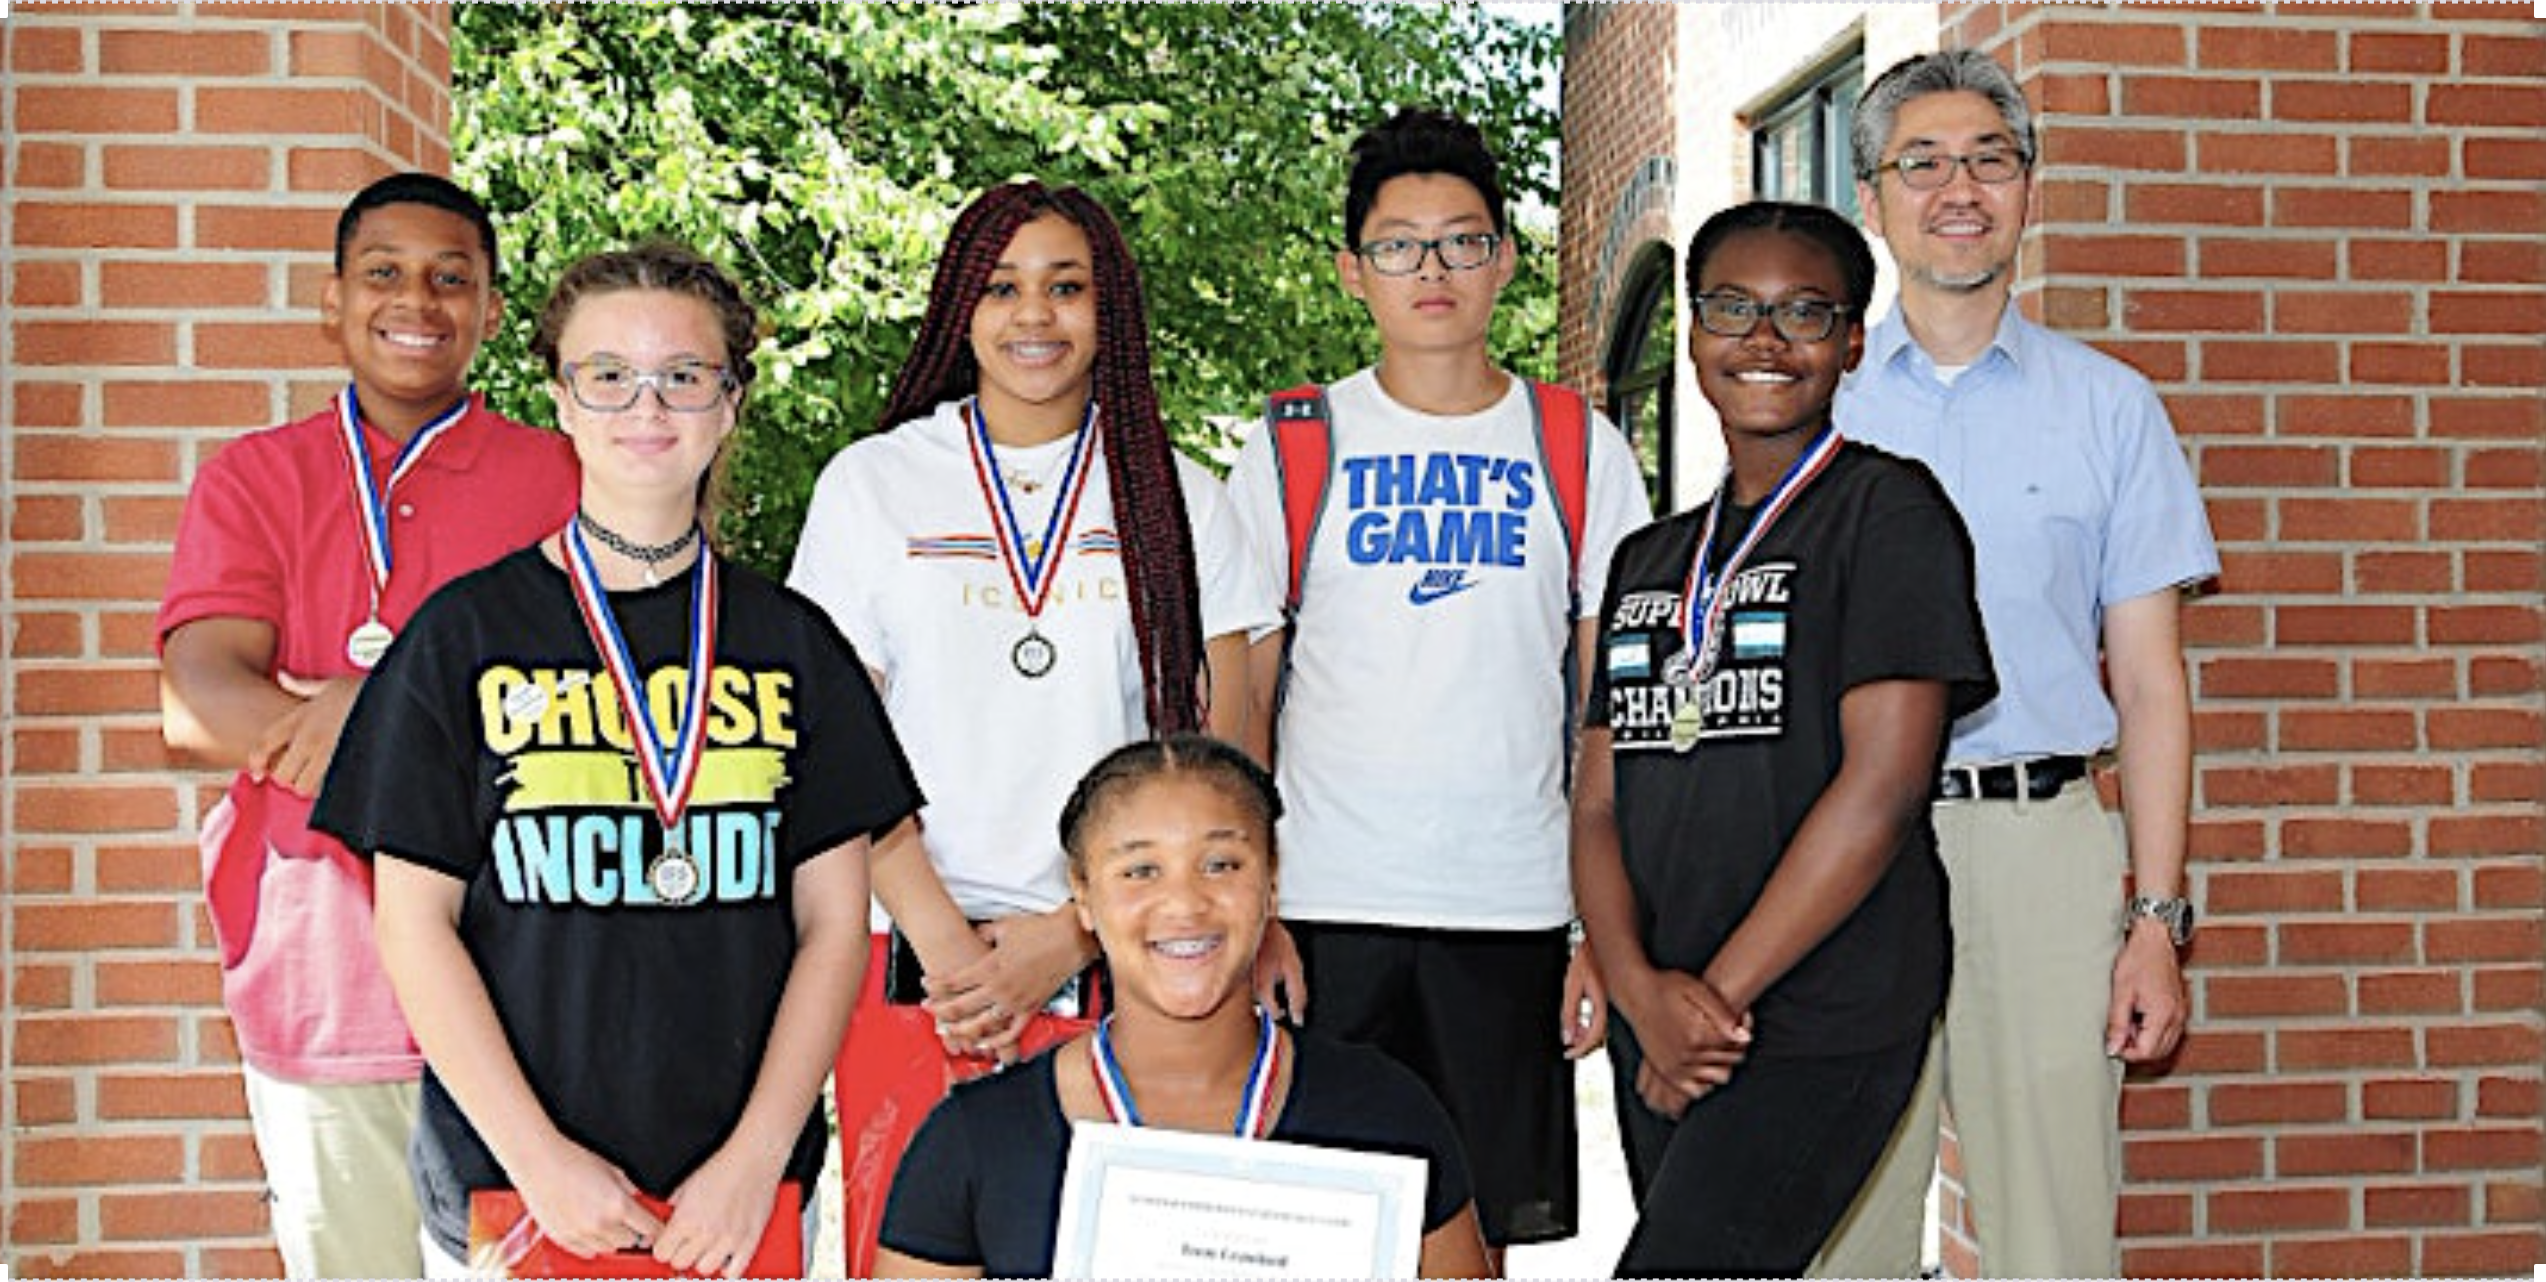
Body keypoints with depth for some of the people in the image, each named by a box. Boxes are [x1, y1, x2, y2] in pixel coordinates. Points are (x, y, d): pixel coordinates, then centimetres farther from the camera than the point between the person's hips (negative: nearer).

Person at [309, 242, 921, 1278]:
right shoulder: (465, 633, 0)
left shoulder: (793, 644, 4)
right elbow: (414, 923, -2)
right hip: (505, 1179, -1)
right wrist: (539, 1155, -9)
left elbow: (833, 925, 2)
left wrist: (758, 1157, -8)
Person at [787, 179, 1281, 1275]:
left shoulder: (1175, 497, 8)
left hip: (1119, 971, 0)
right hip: (916, 972, 0)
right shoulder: (873, 483, 7)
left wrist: (1070, 938, -8)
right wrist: (946, 940, -10)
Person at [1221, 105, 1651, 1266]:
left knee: (1479, 1235, 7)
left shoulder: (1582, 453, 7)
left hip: (1513, 908, 1)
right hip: (1323, 906, 0)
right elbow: (1236, 707, 6)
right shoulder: (1288, 454, 5)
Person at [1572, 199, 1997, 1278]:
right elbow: (1599, 804, 10)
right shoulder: (1650, 561, 16)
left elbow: (1881, 784, -12)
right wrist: (1643, 989, -9)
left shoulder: (1889, 511, -2)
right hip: (1659, 1036, 6)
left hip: (1822, 1023, -6)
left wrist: (1719, 993, -12)